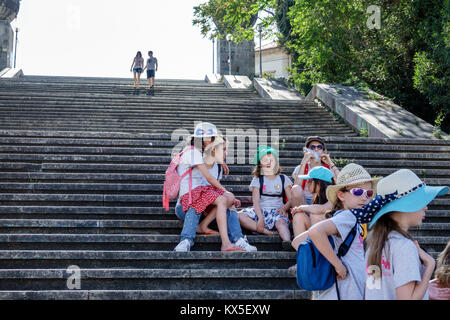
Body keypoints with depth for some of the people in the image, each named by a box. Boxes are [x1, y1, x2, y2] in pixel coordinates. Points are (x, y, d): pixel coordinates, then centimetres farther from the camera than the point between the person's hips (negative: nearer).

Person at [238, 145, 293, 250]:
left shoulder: (283, 179, 15)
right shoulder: (257, 179, 13)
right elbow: (256, 201, 0)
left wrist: (284, 207, -15)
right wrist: (260, 218, -18)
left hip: (277, 210, -1)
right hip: (261, 211, 1)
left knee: (281, 222, -37)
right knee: (240, 216, -29)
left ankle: (287, 241, -65)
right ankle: (267, 232, -38)